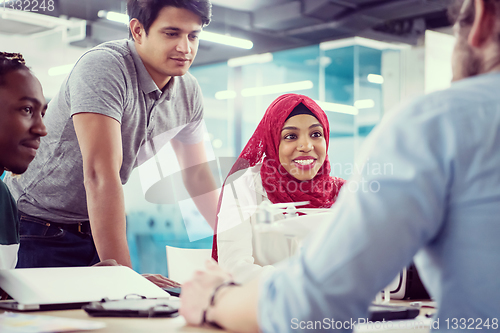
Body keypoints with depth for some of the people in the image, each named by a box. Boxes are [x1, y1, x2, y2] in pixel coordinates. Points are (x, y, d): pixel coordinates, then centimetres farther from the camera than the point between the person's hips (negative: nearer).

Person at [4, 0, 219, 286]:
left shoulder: (189, 93, -2)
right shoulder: (104, 67, -25)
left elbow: (198, 173, 8)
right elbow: (101, 175, -32)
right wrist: (124, 276, -36)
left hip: (98, 228, 6)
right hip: (41, 226, -6)